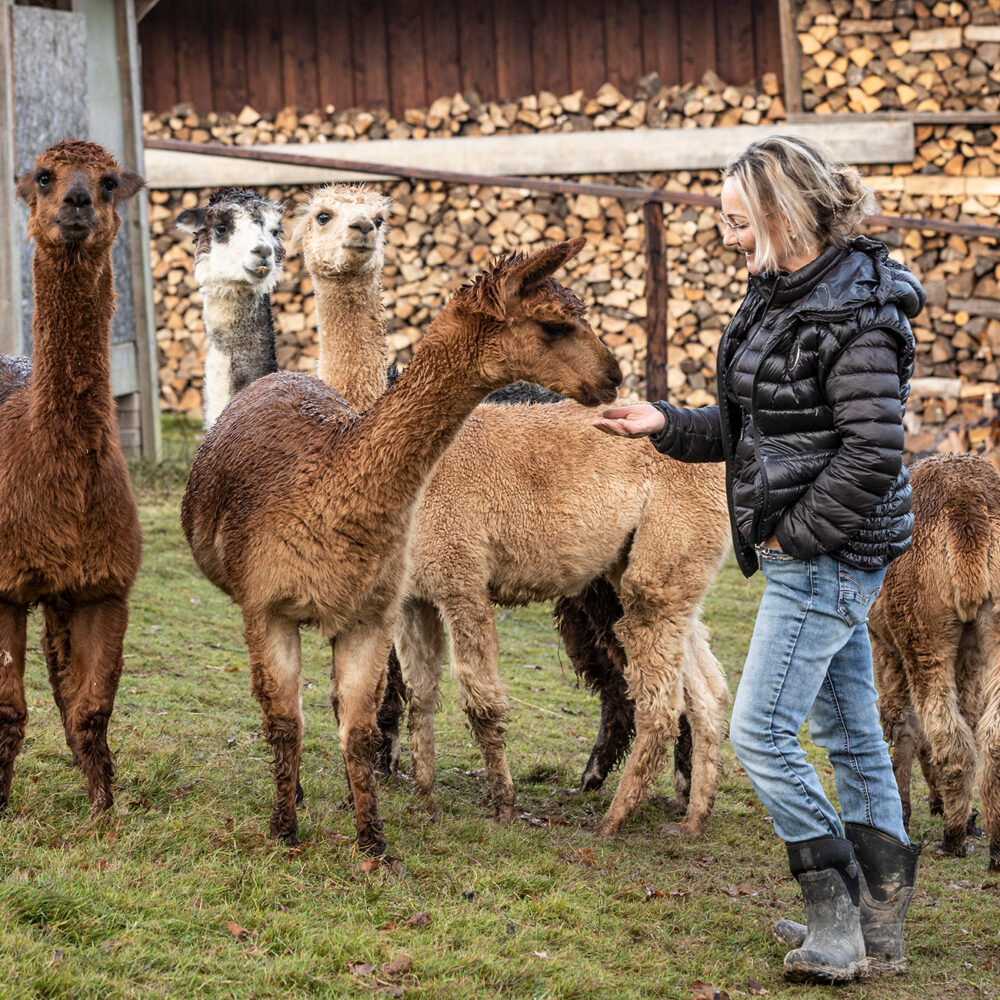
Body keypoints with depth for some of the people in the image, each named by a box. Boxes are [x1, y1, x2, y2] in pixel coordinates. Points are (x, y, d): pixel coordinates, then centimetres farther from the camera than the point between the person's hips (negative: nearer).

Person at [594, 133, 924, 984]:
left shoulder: (857, 313, -19)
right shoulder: (780, 294, 10)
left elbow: (871, 452, -22)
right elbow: (749, 427, 19)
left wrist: (795, 535, -16)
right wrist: (667, 425, 6)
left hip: (827, 559, -10)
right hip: (811, 557, 10)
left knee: (760, 733, -8)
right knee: (852, 736, 14)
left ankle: (837, 927, 0)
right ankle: (878, 928, 21)